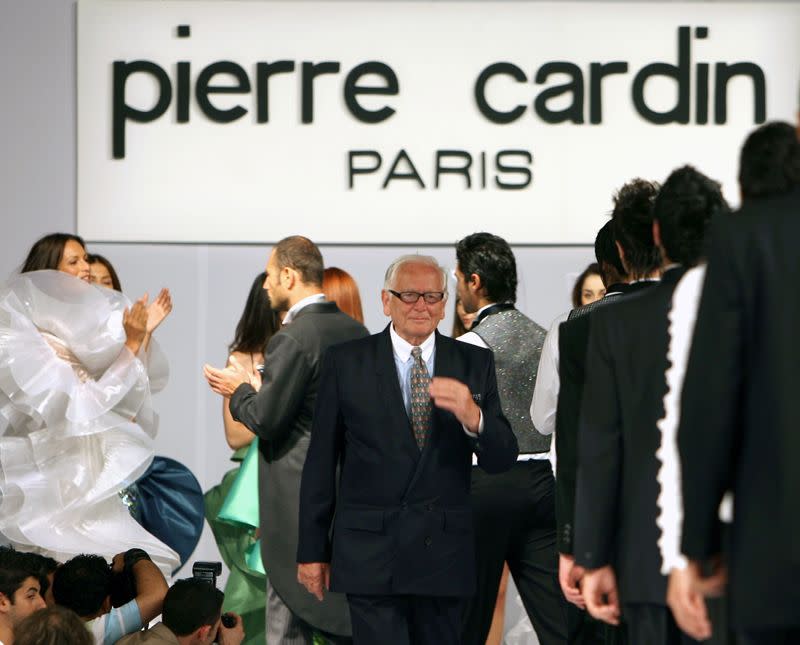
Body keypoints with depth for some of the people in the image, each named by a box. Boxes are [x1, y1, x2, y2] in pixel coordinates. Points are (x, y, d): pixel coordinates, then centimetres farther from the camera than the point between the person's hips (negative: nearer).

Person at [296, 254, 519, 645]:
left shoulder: (474, 364, 6)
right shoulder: (346, 362, 1)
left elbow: (502, 460, 0)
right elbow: (320, 462, 3)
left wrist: (473, 417, -22)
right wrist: (311, 550, 2)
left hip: (444, 552, 3)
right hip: (370, 552, -2)